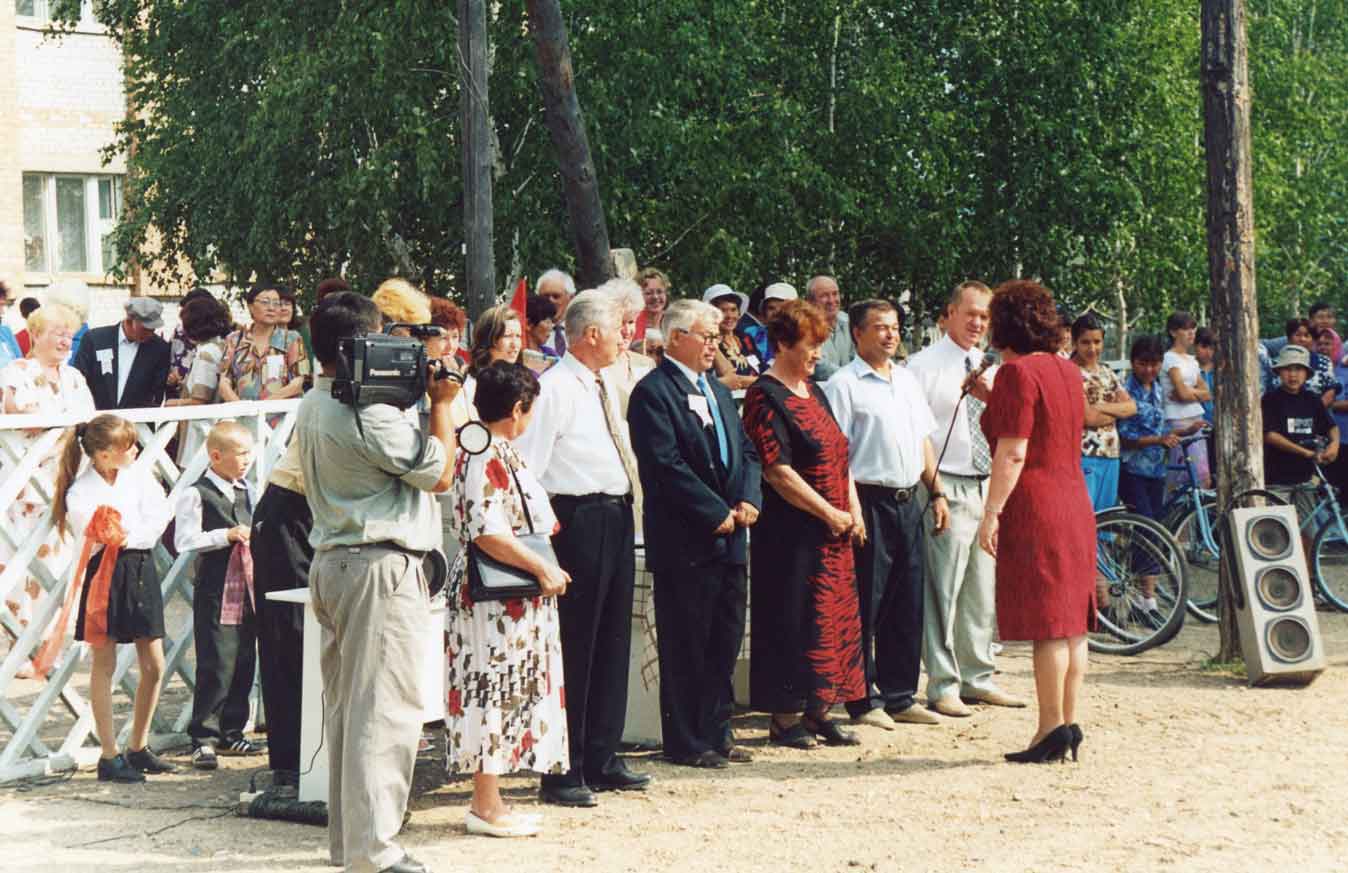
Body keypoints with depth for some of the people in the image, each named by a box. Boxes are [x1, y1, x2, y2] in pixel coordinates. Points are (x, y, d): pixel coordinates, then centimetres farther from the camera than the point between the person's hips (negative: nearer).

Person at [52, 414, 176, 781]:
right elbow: (92, 540, -13)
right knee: (104, 665, 2)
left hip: (141, 569, 5)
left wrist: (126, 537, -16)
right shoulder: (82, 493, -12)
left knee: (154, 666, 8)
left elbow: (161, 517, -5)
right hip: (106, 576, -5)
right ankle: (109, 757, 7)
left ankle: (138, 748, 22)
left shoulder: (139, 474, 1)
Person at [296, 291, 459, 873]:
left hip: (331, 560, 10)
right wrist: (441, 403, -3)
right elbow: (439, 473, -12)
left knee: (344, 706, 14)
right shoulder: (368, 411, -18)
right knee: (384, 707, -7)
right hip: (380, 566, -10)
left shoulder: (312, 406, 12)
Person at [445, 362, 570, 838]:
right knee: (492, 693, -5)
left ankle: (488, 800, 18)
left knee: (502, 693, 12)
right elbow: (487, 532, -25)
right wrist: (543, 568, -21)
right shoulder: (484, 458, -18)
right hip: (494, 601, -10)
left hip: (514, 600, 10)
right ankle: (486, 806, 0)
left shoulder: (499, 453, 14)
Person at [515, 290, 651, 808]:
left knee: (612, 643, 14)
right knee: (573, 648, -4)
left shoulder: (604, 386, 15)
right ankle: (562, 773, 2)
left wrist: (626, 501, 19)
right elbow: (526, 466, -16)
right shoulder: (554, 389, -13)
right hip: (579, 518, -9)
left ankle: (601, 761, 24)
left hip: (617, 518, 9)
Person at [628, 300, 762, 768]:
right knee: (686, 646, -1)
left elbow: (746, 452, 17)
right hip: (685, 541, -8)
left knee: (725, 641, 12)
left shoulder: (718, 391, 18)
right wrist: (717, 514, -17)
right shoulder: (653, 392, -10)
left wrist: (748, 501, -2)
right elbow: (666, 465, -18)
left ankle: (716, 732, 21)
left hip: (729, 537, 8)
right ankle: (685, 741, 7)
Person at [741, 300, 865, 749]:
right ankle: (785, 717, 4)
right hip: (792, 532, -8)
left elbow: (838, 454, 17)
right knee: (792, 620, -3)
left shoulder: (813, 391, 14)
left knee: (833, 617, 10)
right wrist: (830, 513, -14)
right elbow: (777, 472, -18)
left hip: (833, 530, 8)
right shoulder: (766, 397, -12)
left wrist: (854, 510, 4)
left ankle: (816, 709, 18)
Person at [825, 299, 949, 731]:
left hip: (909, 501, 7)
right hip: (869, 501, -7)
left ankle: (900, 697, 19)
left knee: (908, 603, 10)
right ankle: (863, 702, 4)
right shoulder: (844, 385, -7)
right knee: (866, 604, -3)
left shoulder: (906, 380, 16)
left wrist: (936, 492, 14)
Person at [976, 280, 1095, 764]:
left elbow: (1013, 452, -17)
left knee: (1046, 625, -6)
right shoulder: (1068, 370, 13)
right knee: (1070, 623, 8)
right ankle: (1069, 723, 11)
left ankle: (1052, 727, -5)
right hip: (1074, 502, 8)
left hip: (1033, 507, -8)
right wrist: (994, 401, 32)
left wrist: (991, 512, -16)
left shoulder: (1017, 372, -12)